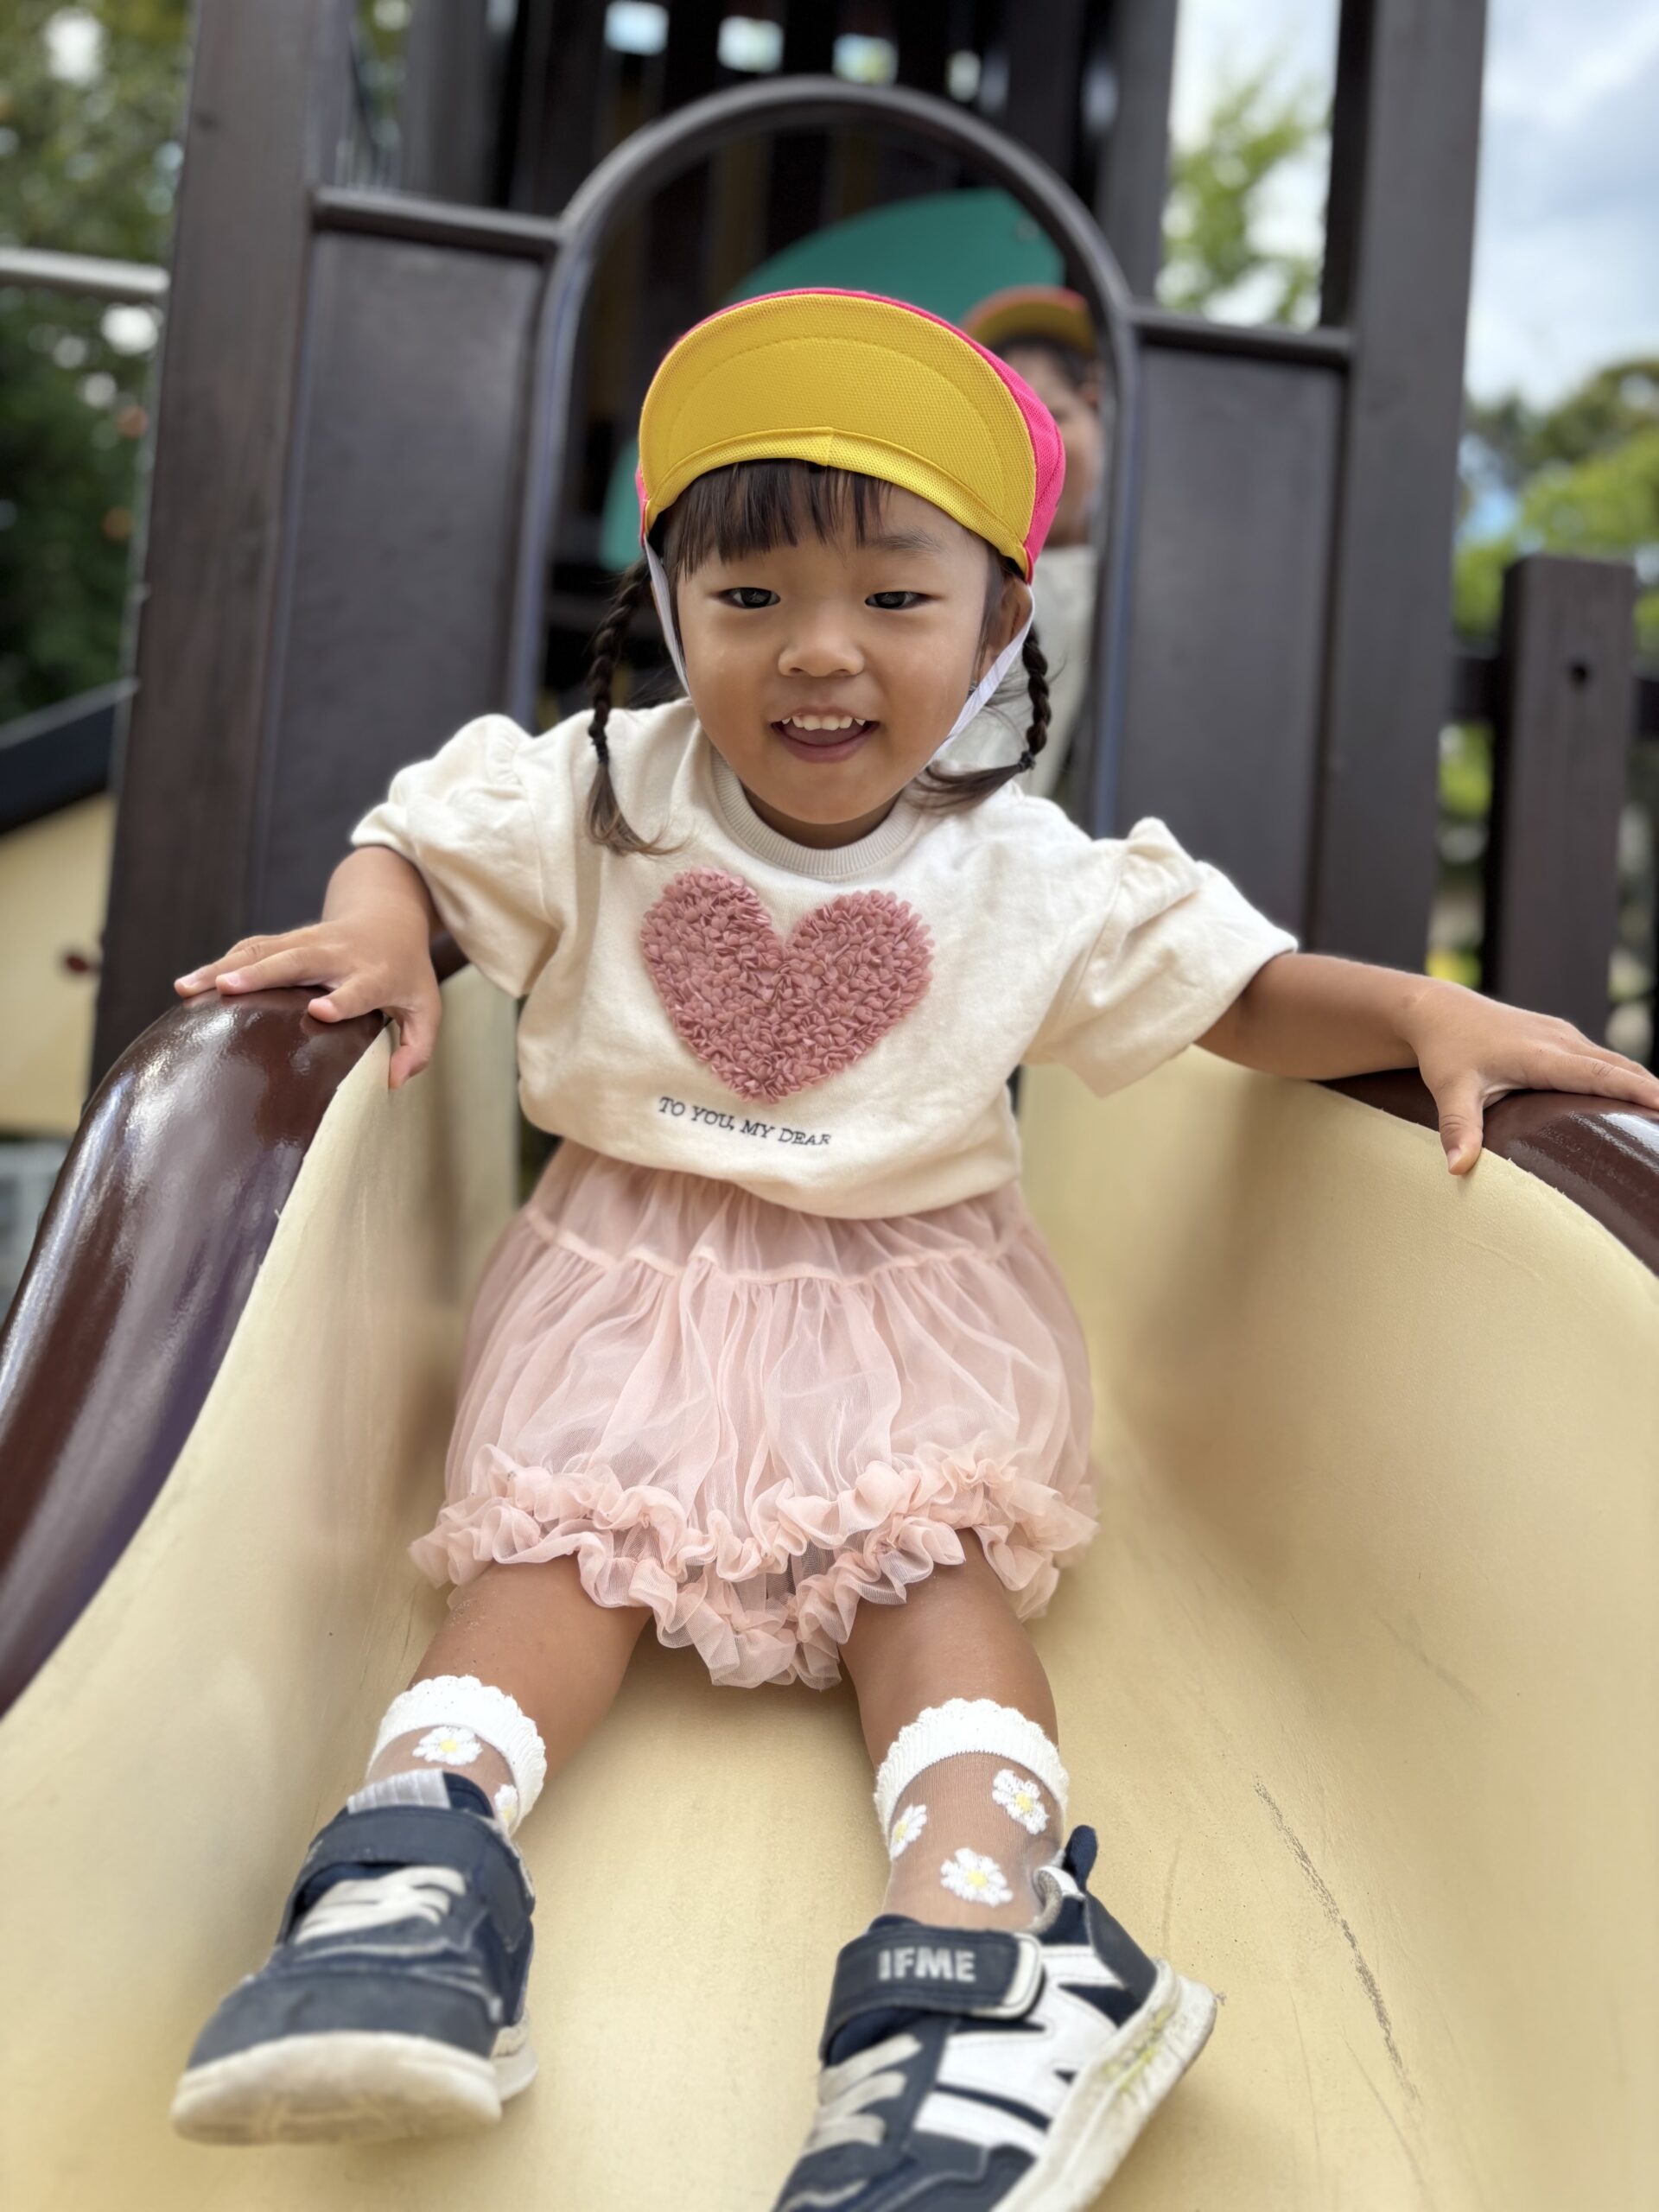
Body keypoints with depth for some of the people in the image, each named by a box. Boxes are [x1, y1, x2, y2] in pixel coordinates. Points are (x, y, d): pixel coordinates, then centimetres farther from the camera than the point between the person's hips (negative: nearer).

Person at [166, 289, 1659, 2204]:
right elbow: (415, 842, 6)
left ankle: (982, 1945, -33)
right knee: (562, 1528, -19)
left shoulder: (1031, 878, -4)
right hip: (634, 1277, 1)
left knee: (937, 1555, -21)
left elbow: (1246, 993, 1)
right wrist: (374, 928, -18)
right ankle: (416, 1868, -31)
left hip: (908, 1294, 0)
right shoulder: (597, 799, -2)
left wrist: (1425, 1012, -18)